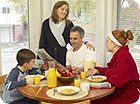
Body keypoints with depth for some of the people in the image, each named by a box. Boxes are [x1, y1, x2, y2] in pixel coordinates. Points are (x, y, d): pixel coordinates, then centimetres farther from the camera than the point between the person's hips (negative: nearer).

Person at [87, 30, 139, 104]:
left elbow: (117, 81, -29)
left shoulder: (123, 56, -24)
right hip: (118, 92, 9)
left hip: (126, 97, -9)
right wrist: (97, 70, 1)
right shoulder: (119, 54, 8)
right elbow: (110, 70, 18)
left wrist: (107, 72, -10)